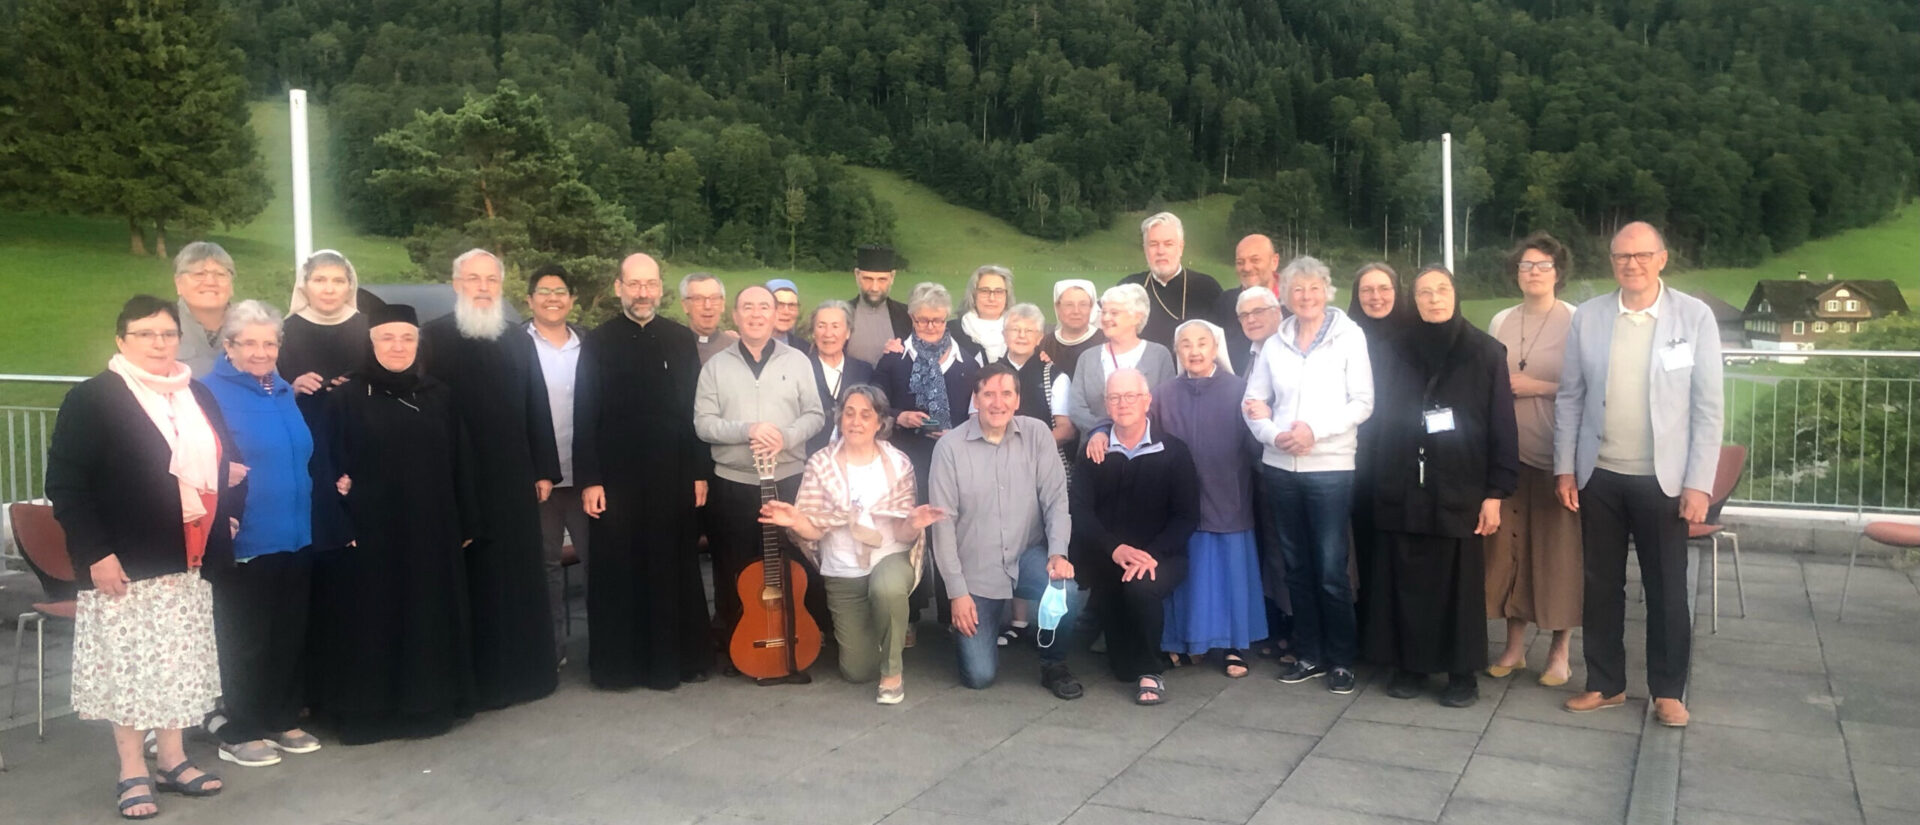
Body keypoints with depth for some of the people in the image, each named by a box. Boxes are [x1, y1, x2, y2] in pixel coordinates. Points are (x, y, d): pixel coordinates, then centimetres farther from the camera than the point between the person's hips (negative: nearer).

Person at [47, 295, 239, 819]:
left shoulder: (199, 396, 13)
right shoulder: (92, 399, -8)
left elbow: (220, 466, 22)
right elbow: (64, 484, -13)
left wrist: (223, 526, 10)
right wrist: (95, 552, -18)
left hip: (189, 560, 6)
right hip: (126, 562, -6)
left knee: (178, 662, 11)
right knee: (128, 664, 1)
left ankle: (172, 759, 22)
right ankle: (132, 772, 12)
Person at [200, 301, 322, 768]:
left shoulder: (285, 393, 13)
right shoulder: (211, 394, -9)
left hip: (295, 536, 7)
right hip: (245, 541, -7)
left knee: (291, 635, 14)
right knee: (246, 640, 4)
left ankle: (283, 720, 27)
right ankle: (239, 733, 17)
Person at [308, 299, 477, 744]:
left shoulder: (439, 397, 7)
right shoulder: (345, 398, -4)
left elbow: (461, 464, 9)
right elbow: (326, 466, -7)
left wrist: (465, 523, 6)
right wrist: (338, 528, -13)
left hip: (430, 532, 4)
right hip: (368, 532, -3)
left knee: (430, 617, 10)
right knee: (370, 621, 4)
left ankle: (430, 702, 23)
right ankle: (366, 709, 16)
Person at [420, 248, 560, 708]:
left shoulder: (518, 342, 11)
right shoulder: (433, 338, -2)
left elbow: (537, 407, 10)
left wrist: (544, 469, 5)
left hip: (514, 480, 4)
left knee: (519, 577, 9)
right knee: (470, 581, 3)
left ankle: (525, 669, 20)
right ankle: (471, 679, 12)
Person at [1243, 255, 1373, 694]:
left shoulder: (1350, 337, -1)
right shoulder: (1275, 343, 10)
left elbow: (1362, 402, -5)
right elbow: (1253, 402, 9)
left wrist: (1315, 430, -16)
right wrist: (1272, 434, -9)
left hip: (1330, 467, -4)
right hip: (1280, 466, 4)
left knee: (1331, 570, -2)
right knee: (1296, 566, 11)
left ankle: (1340, 659, 12)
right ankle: (1308, 654, 22)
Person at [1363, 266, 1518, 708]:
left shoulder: (1485, 352, -1)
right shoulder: (1398, 351, 7)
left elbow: (1501, 425, -3)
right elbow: (1384, 419, 9)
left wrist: (1495, 492, -7)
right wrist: (1381, 478, 3)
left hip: (1459, 490, -2)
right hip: (1403, 490, 2)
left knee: (1459, 583, 4)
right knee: (1407, 581, 6)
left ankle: (1462, 673, 16)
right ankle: (1410, 665, 18)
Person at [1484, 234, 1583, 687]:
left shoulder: (1576, 321, -3)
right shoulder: (1500, 322, 11)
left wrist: (1537, 387, -14)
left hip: (1557, 453, -4)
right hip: (1509, 450, 4)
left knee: (1558, 548, 1)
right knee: (1509, 545, 6)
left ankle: (1560, 651, 13)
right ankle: (1515, 645, 18)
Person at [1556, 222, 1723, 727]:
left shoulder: (1695, 317, -4)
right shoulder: (1588, 316, 1)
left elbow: (1707, 407, -5)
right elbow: (1569, 397, 4)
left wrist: (1699, 483, -9)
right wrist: (1565, 467, 0)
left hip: (1662, 478, -2)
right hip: (1599, 476, 2)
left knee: (1666, 589, 8)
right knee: (1601, 585, 11)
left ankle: (1668, 691, 24)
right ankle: (1605, 684, 24)